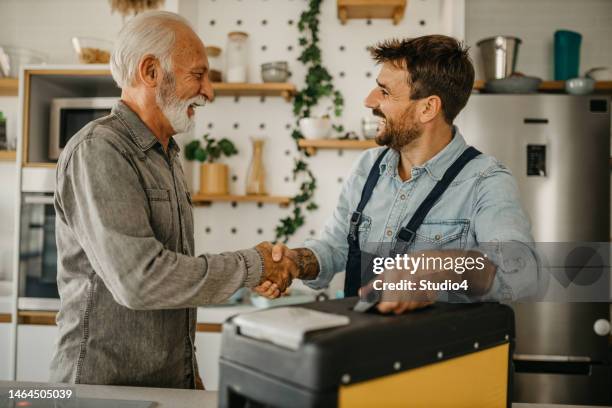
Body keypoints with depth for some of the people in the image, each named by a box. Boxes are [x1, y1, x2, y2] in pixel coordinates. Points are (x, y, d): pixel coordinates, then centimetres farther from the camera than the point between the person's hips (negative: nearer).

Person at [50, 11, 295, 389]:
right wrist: (253, 266, -16)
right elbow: (139, 279, -26)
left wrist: (190, 373, 15)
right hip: (105, 385, -7)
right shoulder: (98, 151, -16)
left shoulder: (167, 157, 12)